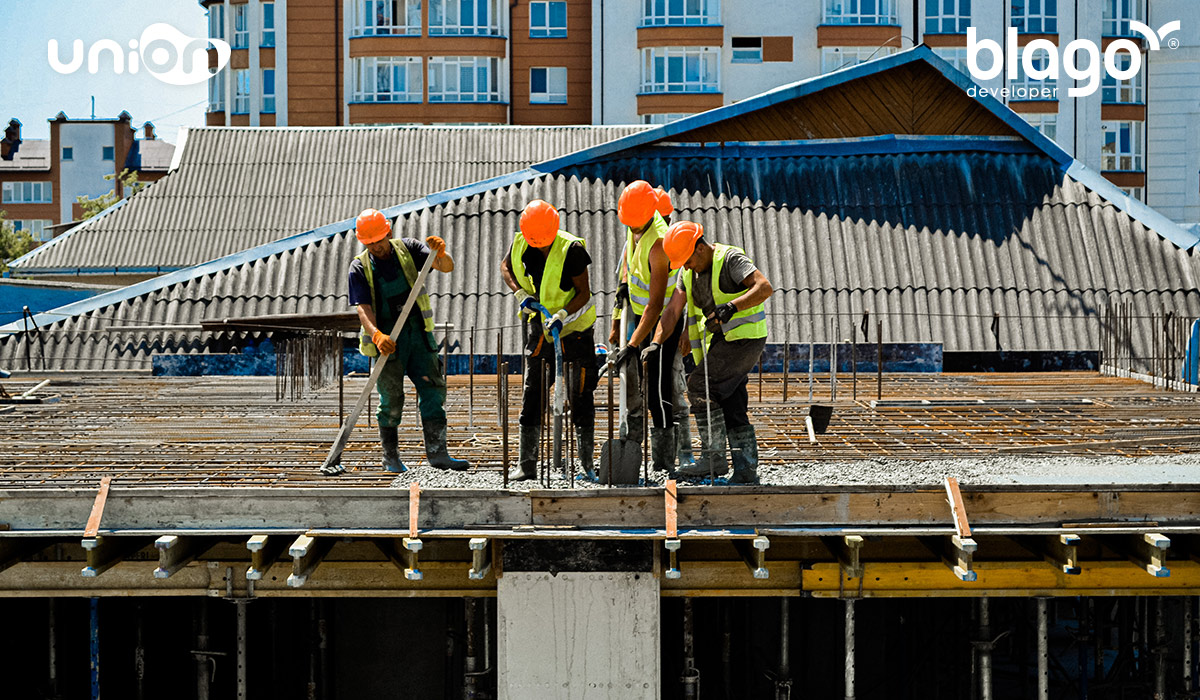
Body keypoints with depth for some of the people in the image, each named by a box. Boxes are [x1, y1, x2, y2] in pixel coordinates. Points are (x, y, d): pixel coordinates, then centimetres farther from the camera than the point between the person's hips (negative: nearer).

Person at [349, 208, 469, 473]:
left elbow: (447, 267, -5)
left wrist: (440, 253, -30)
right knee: (392, 399, -1)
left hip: (418, 331, 2)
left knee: (433, 387, -3)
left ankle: (437, 452, 0)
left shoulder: (408, 249, 4)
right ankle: (391, 458, 11)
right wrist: (377, 335, -31)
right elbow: (363, 309, -12)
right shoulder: (360, 268, -1)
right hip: (388, 338, -2)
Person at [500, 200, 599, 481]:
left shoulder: (571, 249, -22)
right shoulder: (521, 243, -8)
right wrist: (521, 294, -5)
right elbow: (505, 267, 12)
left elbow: (584, 292, -16)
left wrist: (562, 315, -30)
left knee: (580, 395, -1)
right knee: (532, 393, 3)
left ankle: (587, 462, 9)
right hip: (540, 323, 4)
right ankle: (526, 465, 8)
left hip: (575, 325, -4)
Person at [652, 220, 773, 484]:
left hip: (744, 335, -9)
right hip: (720, 340, 9)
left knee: (699, 385, -16)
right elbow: (673, 311, 7)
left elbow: (765, 287, -25)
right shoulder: (688, 272, 10)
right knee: (732, 406, 5)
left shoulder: (731, 259, -14)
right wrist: (656, 343, -6)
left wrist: (732, 306, -36)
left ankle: (713, 457, -13)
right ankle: (746, 470, 7)